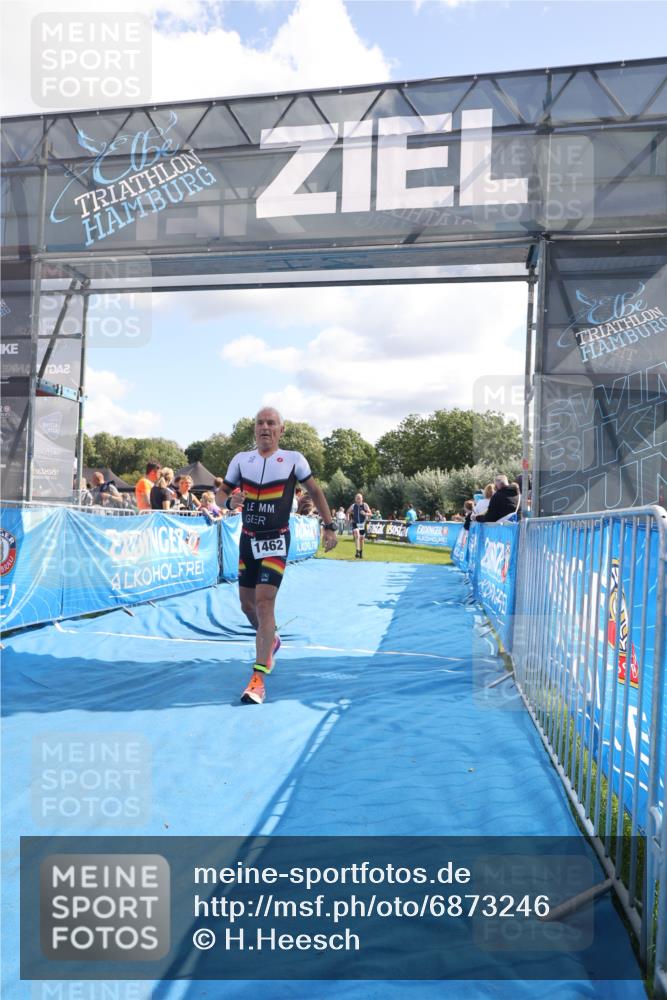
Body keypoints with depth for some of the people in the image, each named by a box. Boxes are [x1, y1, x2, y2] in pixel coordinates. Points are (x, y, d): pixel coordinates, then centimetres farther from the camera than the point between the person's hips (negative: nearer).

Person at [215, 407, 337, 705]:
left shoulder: (294, 459, -4)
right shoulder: (241, 459, 4)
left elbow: (316, 492, 5)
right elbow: (221, 492, 11)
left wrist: (329, 527, 2)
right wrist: (229, 501, -13)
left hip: (276, 541, -4)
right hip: (248, 539, 4)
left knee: (264, 602, -15)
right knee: (247, 604, 12)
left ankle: (258, 678, -12)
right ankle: (270, 641, 43)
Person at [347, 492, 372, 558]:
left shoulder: (365, 505, -4)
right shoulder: (353, 506, -1)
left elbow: (370, 513, -6)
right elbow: (348, 512, 15)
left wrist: (365, 513, -26)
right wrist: (348, 519, -1)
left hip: (362, 524, 1)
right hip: (355, 524, -1)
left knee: (361, 538, 10)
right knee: (357, 536, -24)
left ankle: (361, 552, 27)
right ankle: (357, 551, -27)